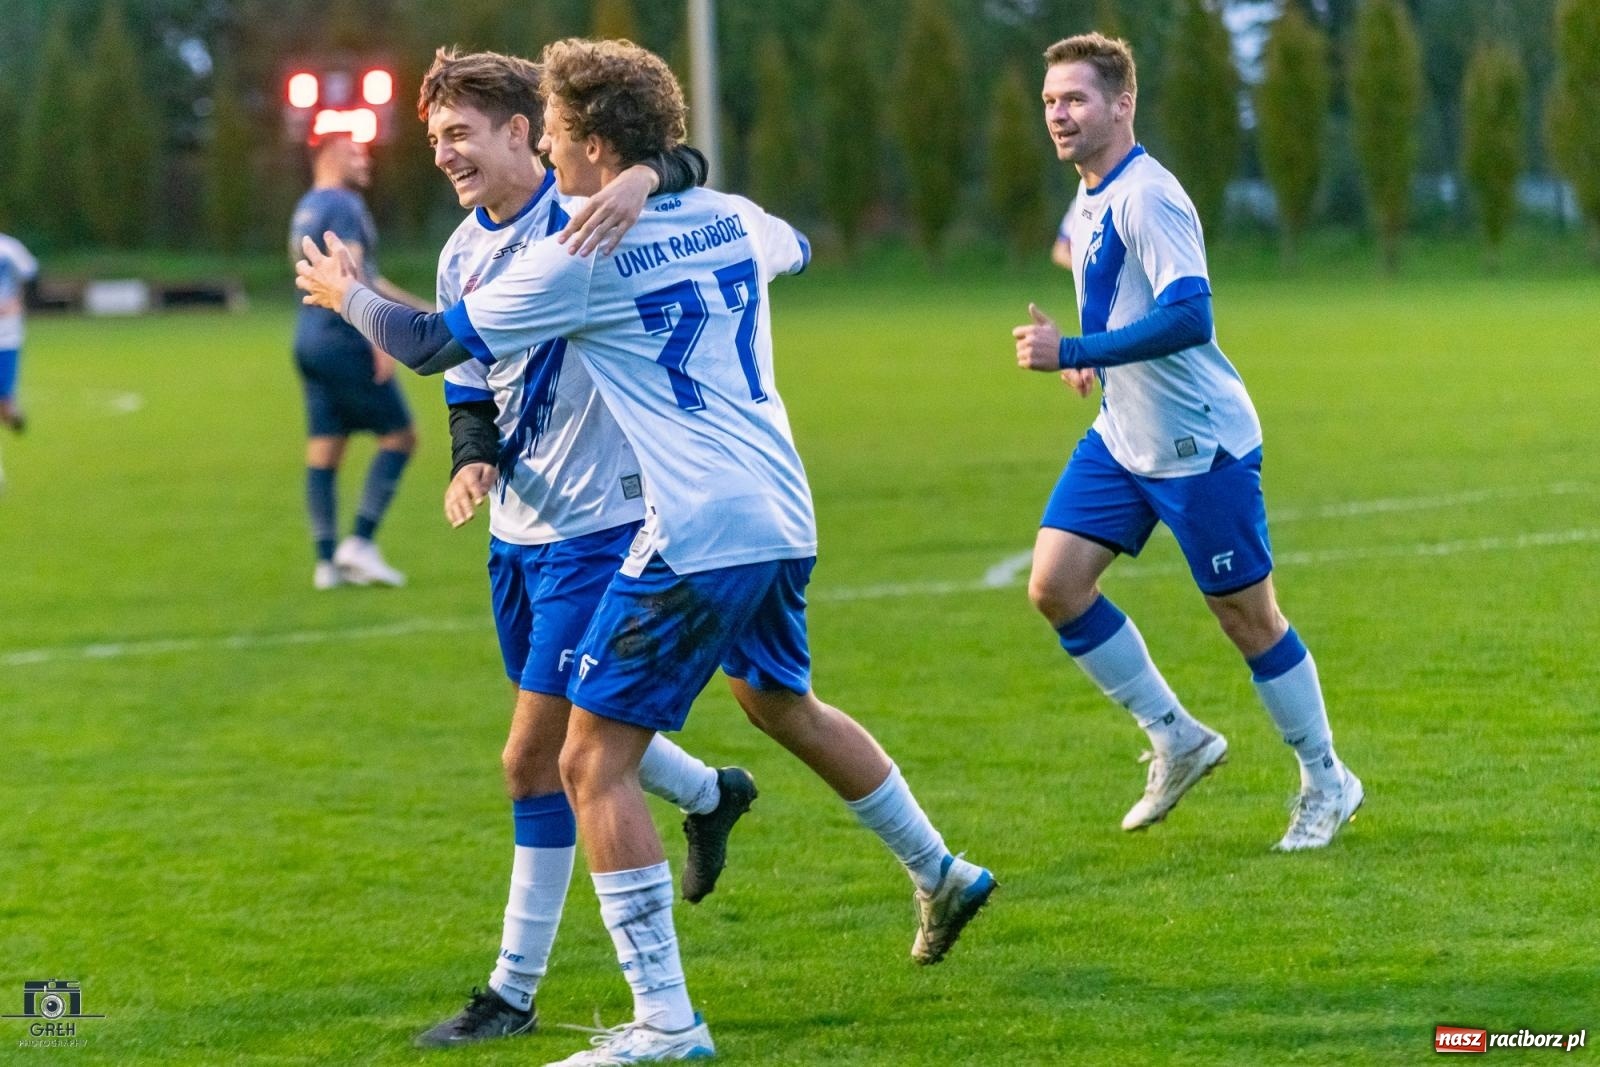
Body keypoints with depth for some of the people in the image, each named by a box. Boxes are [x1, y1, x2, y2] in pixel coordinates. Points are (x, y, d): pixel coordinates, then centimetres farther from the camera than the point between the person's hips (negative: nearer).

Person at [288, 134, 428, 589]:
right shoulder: (343, 206, -9)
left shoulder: (306, 209, 21)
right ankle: (360, 542, -10)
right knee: (399, 436, -3)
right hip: (345, 340, -9)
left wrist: (423, 310, 29)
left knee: (323, 451, 6)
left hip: (309, 342, 9)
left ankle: (326, 561, 5)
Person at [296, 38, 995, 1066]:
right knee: (783, 703, 33)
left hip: (696, 539, -8)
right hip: (783, 518, 8)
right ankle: (942, 876, 45)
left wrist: (347, 294, 16)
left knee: (593, 763, -3)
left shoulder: (581, 261, -12)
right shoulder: (731, 218, 8)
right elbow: (795, 245, 35)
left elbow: (432, 344, -4)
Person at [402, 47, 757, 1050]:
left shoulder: (587, 216, -12)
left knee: (536, 760, -7)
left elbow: (691, 164, -12)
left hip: (601, 524, -8)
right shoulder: (463, 254, 8)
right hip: (519, 526, 8)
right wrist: (473, 460, -7)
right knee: (580, 732, 19)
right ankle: (712, 792, 47)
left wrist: (646, 176, -35)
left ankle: (515, 992, 2)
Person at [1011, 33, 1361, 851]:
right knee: (1054, 584, -3)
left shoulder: (1146, 197, -20)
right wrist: (1091, 358, 13)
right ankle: (1177, 740, 10)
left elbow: (1190, 317, -31)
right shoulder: (1087, 204, 10)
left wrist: (1074, 352, -30)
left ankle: (1326, 783, 17)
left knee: (1246, 614, 1)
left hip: (1199, 443, -9)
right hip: (1121, 438, 9)